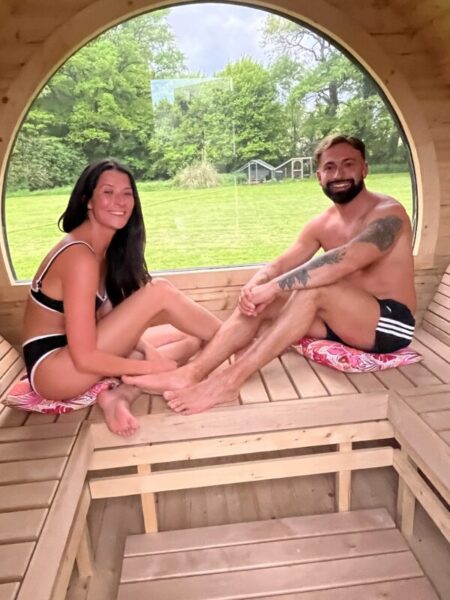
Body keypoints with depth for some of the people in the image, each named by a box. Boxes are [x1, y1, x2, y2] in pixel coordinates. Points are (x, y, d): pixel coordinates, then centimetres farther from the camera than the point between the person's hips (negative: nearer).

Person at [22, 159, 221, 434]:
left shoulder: (106, 249, 5)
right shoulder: (80, 257, -23)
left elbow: (108, 318, 7)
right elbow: (85, 358, -25)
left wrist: (148, 349, -10)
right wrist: (152, 366, -14)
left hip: (73, 357, 9)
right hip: (52, 369, -9)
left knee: (192, 337, 5)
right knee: (160, 292, -21)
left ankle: (121, 395, -13)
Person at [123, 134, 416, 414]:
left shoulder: (387, 213, -15)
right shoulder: (320, 225, 7)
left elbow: (346, 261, -33)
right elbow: (279, 265, -1)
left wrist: (273, 287, -36)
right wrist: (254, 287, -25)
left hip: (391, 323, -6)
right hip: (343, 320, 6)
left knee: (314, 288, -33)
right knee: (260, 304, -13)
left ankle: (230, 379, -35)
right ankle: (192, 372, -23)